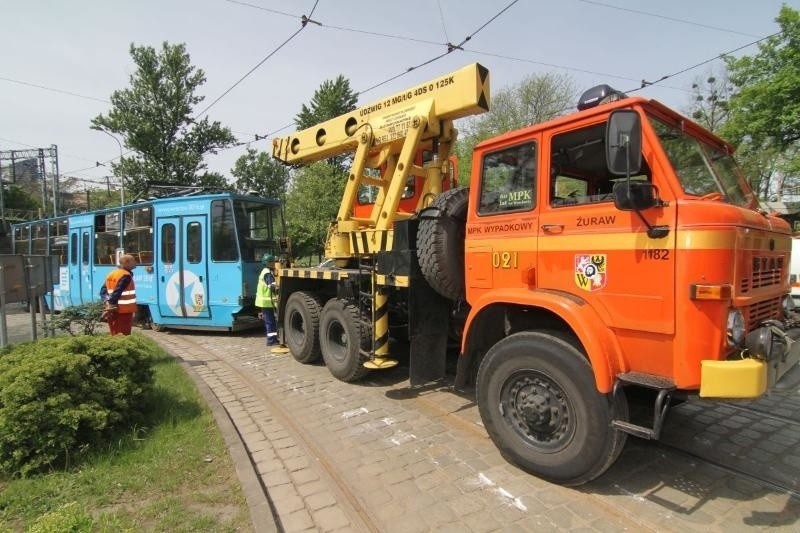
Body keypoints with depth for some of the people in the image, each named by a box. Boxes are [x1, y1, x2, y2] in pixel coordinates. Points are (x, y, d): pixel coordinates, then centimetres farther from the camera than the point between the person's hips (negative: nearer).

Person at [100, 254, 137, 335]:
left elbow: (103, 290, 11)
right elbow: (117, 292, -21)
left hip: (113, 311, 9)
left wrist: (106, 302, 1)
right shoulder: (126, 276, -14)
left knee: (115, 334, 15)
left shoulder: (111, 274, 14)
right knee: (123, 336, -3)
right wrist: (111, 304, -16)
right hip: (123, 311, -9)